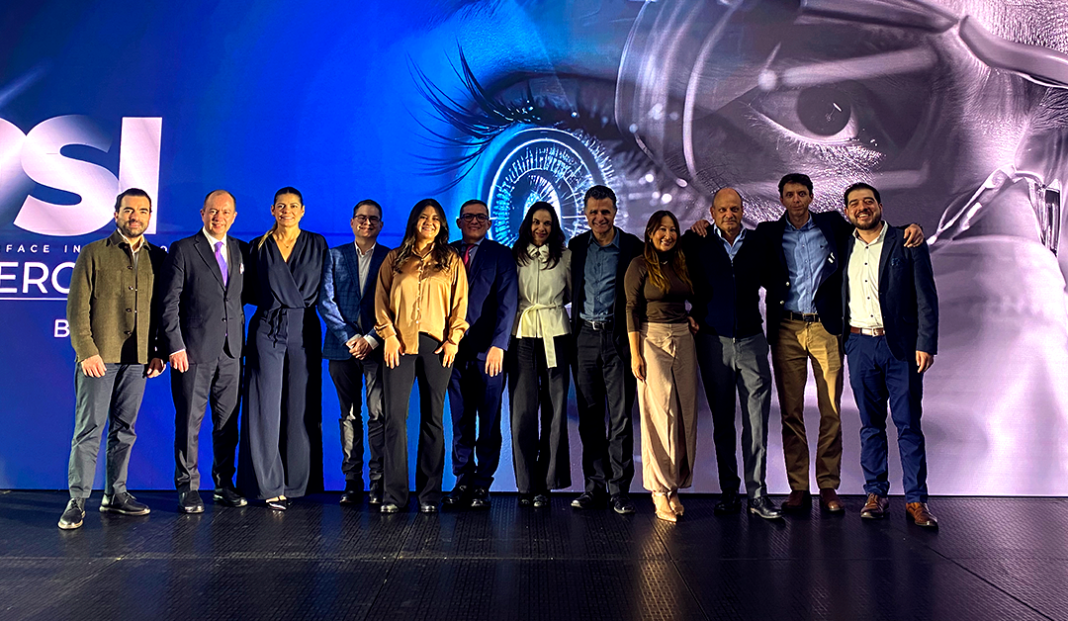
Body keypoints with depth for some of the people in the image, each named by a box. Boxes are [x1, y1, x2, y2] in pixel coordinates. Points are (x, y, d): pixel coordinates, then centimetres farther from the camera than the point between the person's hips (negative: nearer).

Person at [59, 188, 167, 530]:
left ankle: (115, 494, 18)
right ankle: (77, 501, 5)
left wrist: (158, 352, 6)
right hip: (98, 357, -3)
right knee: (89, 429, -2)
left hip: (137, 359, 3)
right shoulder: (93, 253, 2)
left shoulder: (157, 257, 11)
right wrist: (87, 351, -10)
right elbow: (77, 309, -2)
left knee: (124, 429, 9)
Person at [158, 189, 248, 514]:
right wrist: (175, 346, -10)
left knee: (228, 422, 9)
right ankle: (188, 488, 13)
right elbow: (169, 303, -4)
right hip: (193, 351, -4)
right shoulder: (182, 249, 0)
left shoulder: (242, 250, 12)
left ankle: (224, 484, 21)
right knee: (189, 422, 2)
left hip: (231, 352, 4)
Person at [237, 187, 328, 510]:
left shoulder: (317, 244, 8)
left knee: (300, 408, 1)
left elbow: (324, 290, 9)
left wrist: (300, 304, 1)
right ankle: (269, 484, 4)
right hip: (267, 329, 0)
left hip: (304, 330, 0)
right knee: (266, 408, -4)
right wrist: (271, 303, 2)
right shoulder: (258, 247, 9)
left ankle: (294, 483, 11)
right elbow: (251, 292, 14)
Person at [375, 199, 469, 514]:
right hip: (400, 343, 0)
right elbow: (381, 299, 9)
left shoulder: (451, 260, 12)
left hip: (436, 344, 0)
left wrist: (453, 339, -2)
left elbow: (460, 302, 8)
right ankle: (394, 494, 1)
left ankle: (429, 494, 9)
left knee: (432, 418, 2)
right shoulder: (395, 259, 13)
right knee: (395, 416, -5)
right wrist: (388, 335, -2)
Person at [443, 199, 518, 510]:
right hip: (455, 349, 2)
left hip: (488, 350, -2)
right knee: (460, 422, 6)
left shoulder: (500, 255, 5)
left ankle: (482, 484, 10)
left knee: (488, 423, 1)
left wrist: (498, 345, -14)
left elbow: (507, 302, -3)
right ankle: (463, 482, 15)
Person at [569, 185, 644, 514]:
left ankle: (620, 490, 8)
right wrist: (573, 330, 11)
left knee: (620, 416, -1)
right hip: (585, 336, 3)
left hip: (618, 336, -3)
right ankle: (595, 487, 15)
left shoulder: (633, 246, -1)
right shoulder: (576, 246, 9)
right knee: (589, 416, 6)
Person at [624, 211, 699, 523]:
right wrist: (635, 353, -11)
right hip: (652, 340, -5)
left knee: (685, 414, 2)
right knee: (661, 413, -8)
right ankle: (660, 489, 0)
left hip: (683, 341, 5)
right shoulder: (640, 265, -2)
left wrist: (692, 318, 4)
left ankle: (674, 486, 12)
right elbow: (632, 309, -6)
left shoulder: (682, 265, 14)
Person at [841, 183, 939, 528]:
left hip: (900, 345, -3)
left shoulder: (907, 244, 1)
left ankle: (916, 500, 7)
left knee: (908, 425, -1)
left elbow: (926, 298, -2)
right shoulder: (843, 249, 11)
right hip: (860, 345, 3)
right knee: (870, 425, 8)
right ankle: (876, 494, 16)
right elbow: (835, 298, 17)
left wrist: (926, 344, -10)